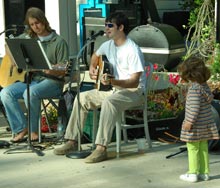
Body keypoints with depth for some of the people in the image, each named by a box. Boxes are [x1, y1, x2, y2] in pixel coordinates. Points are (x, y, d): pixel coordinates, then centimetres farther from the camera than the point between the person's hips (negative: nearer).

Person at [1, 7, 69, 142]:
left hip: (52, 81, -5)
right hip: (30, 79, 5)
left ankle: (33, 130, -15)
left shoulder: (58, 42, -3)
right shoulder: (27, 37, 12)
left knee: (31, 93, -36)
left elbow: (63, 71, -6)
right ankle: (21, 128, -12)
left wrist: (51, 70, -28)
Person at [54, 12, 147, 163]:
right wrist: (92, 68, 11)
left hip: (134, 91, -8)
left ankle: (101, 148, -38)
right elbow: (96, 55, 31)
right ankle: (72, 141, -2)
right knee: (82, 98, -5)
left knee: (109, 102, -38)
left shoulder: (133, 50, -19)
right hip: (114, 89, 9)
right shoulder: (109, 45, 6)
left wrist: (112, 81, -39)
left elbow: (134, 82, -25)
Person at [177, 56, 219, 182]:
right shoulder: (205, 85, 6)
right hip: (207, 123, 8)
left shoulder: (194, 88, -19)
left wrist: (189, 121, -19)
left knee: (193, 148, 2)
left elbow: (195, 106, -23)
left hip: (196, 125, -8)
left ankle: (193, 173, 7)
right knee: (203, 148, 13)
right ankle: (204, 173, 19)